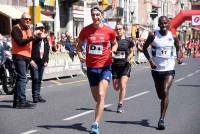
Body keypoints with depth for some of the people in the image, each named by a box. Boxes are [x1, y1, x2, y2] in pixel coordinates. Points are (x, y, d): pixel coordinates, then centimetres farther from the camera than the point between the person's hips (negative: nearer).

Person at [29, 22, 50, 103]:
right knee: (35, 78, -10)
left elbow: (47, 50, 18)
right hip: (34, 62, -6)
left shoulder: (45, 39, 13)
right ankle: (35, 96, -4)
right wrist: (31, 60, -17)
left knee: (39, 79, 10)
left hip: (42, 62, 6)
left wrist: (46, 60, 11)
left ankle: (38, 95, 17)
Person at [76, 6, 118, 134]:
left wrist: (113, 49, -8)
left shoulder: (109, 31, -3)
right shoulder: (86, 30, 0)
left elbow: (115, 43, 15)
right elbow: (79, 45, 13)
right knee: (96, 97, 13)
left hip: (105, 67, -2)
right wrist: (80, 54, -7)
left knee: (101, 95, -16)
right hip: (91, 67, 3)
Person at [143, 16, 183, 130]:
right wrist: (150, 60, -9)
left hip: (169, 69, -1)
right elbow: (145, 47, 4)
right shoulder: (153, 35, -6)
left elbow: (178, 48, 15)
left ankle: (161, 119, -15)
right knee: (160, 95, 13)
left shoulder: (173, 36, -3)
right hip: (156, 69, 1)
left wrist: (179, 57, -4)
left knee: (165, 92, -18)